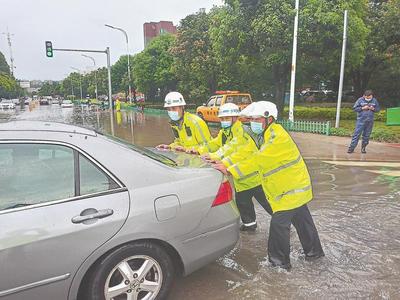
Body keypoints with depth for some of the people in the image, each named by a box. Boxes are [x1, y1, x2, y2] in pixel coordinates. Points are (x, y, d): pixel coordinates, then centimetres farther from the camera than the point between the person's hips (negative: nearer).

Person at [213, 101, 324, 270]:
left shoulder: (277, 137, -25)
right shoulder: (263, 136, 6)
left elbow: (258, 159, -33)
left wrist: (230, 170, -35)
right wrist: (219, 161, -14)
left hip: (292, 188, -10)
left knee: (279, 224, -5)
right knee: (302, 220, 22)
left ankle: (280, 262, 10)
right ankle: (314, 251, 39)